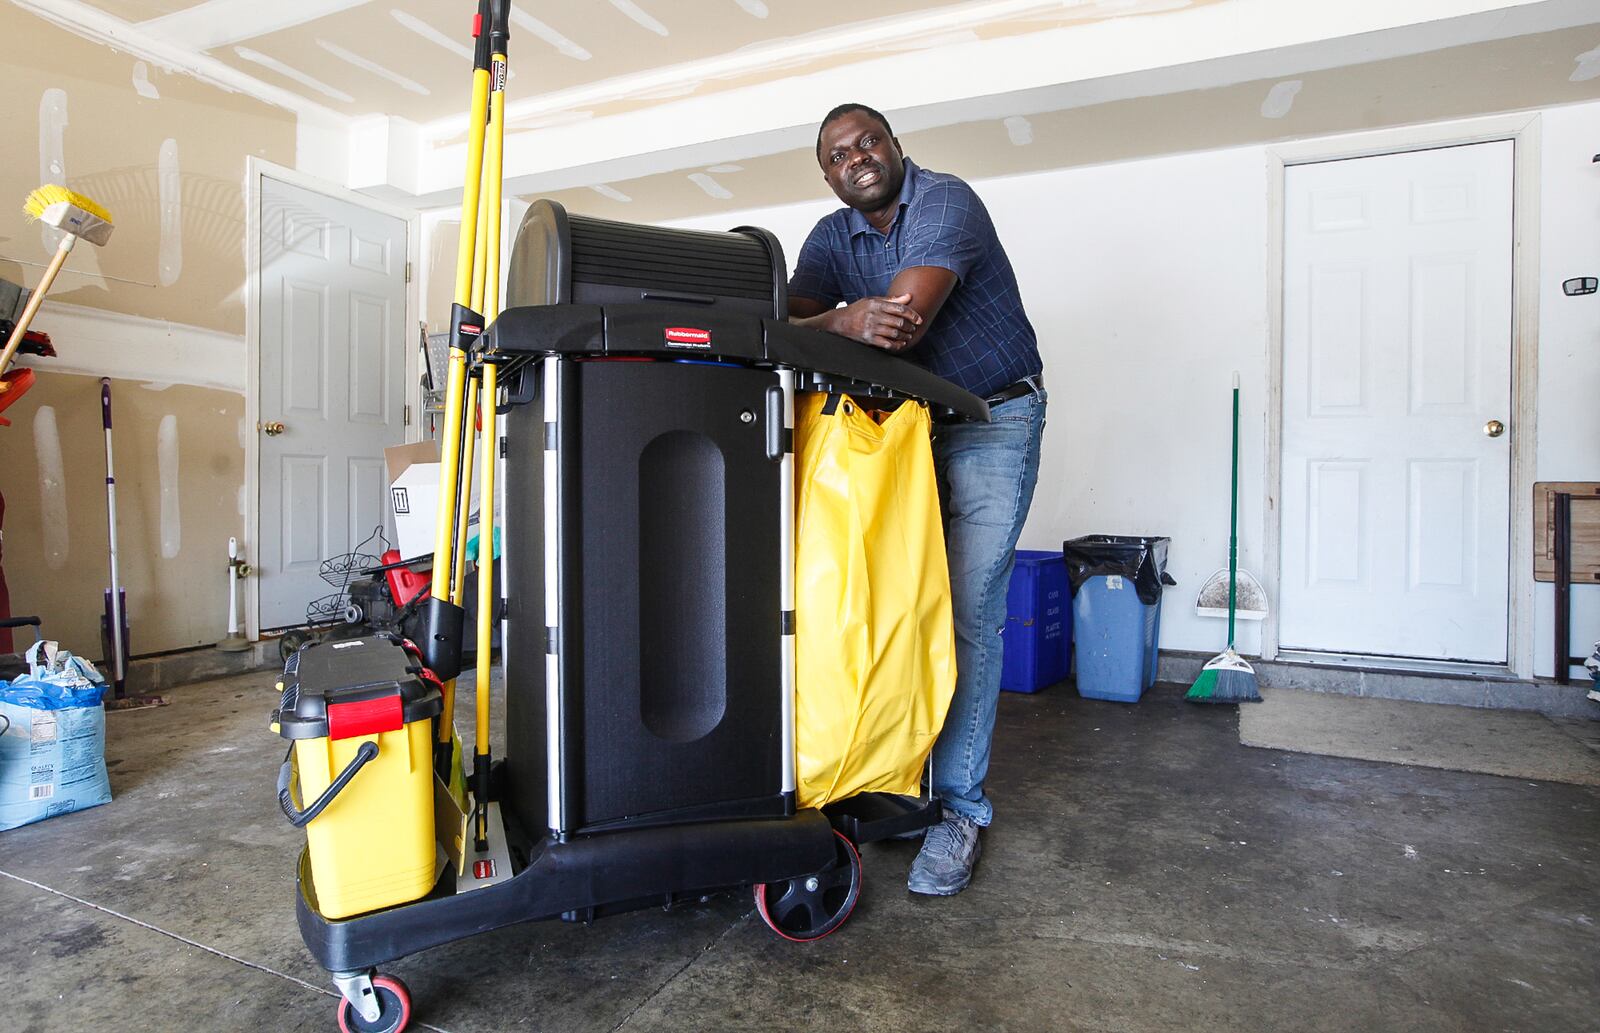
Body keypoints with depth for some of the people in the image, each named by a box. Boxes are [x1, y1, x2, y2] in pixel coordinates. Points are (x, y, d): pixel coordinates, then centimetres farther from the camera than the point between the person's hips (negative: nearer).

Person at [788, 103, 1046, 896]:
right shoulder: (833, 237, 7)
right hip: (905, 423, 6)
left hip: (992, 422, -5)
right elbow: (786, 321, -10)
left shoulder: (947, 203, -13)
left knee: (967, 614, -11)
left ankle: (959, 807, -1)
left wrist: (826, 324, -19)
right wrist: (844, 322, -30)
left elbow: (905, 321, -29)